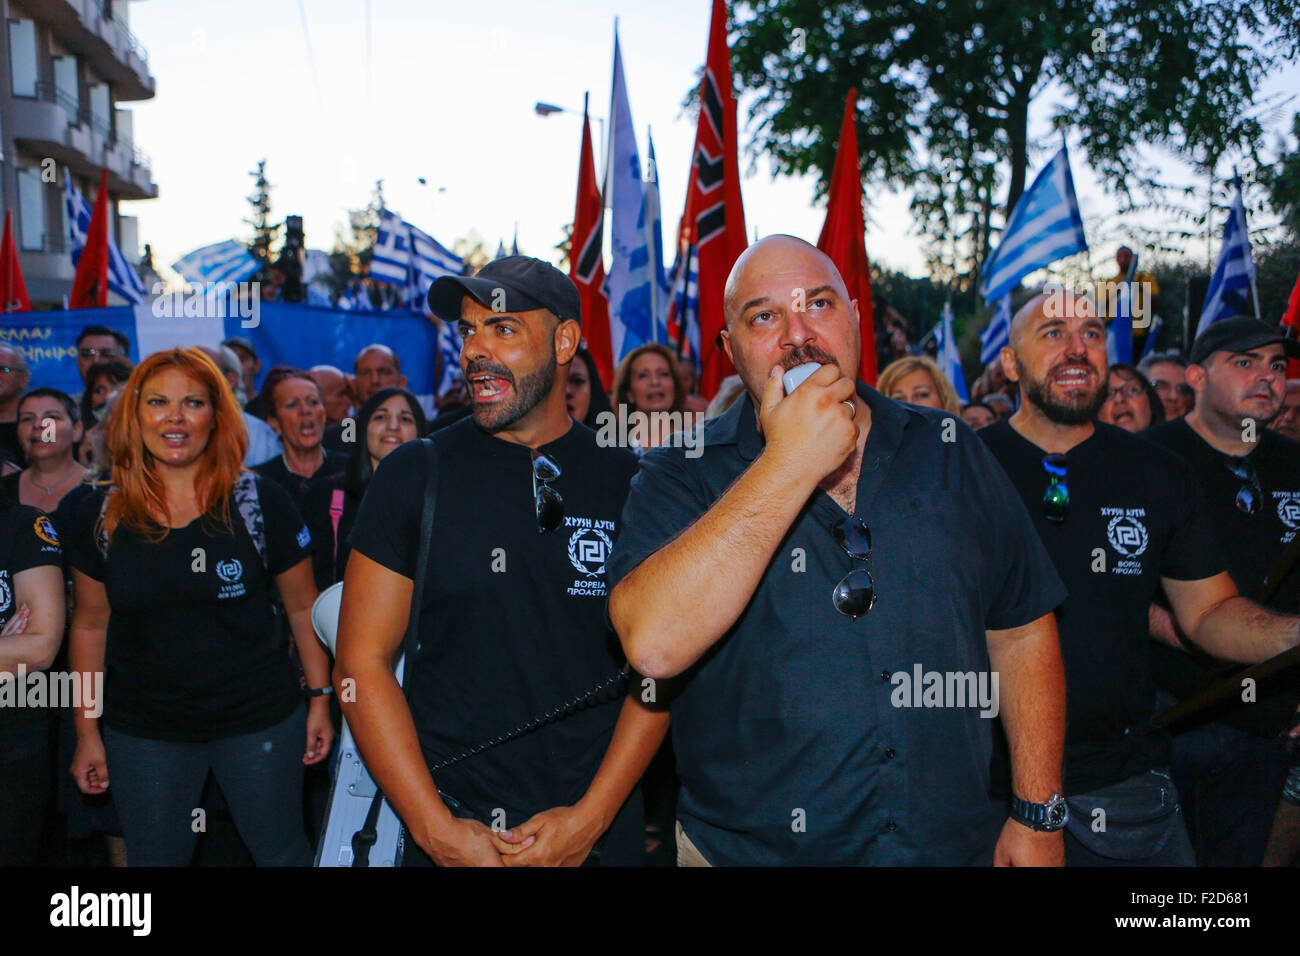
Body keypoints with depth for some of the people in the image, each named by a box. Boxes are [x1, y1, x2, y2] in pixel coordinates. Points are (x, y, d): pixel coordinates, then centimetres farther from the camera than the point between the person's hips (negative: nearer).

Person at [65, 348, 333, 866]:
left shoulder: (261, 503, -8)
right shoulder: (101, 516, -2)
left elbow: (303, 608, -1)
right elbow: (90, 626, 6)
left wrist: (320, 697, -2)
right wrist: (86, 730, 6)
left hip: (260, 721, -1)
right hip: (142, 732, 2)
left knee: (283, 853, 10)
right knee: (153, 857, 15)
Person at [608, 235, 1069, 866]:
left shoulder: (948, 450, 2)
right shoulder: (680, 477, -8)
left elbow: (1021, 630, 6)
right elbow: (654, 645, -26)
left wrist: (1039, 815, 0)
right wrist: (789, 464, -25)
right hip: (750, 850, -2)